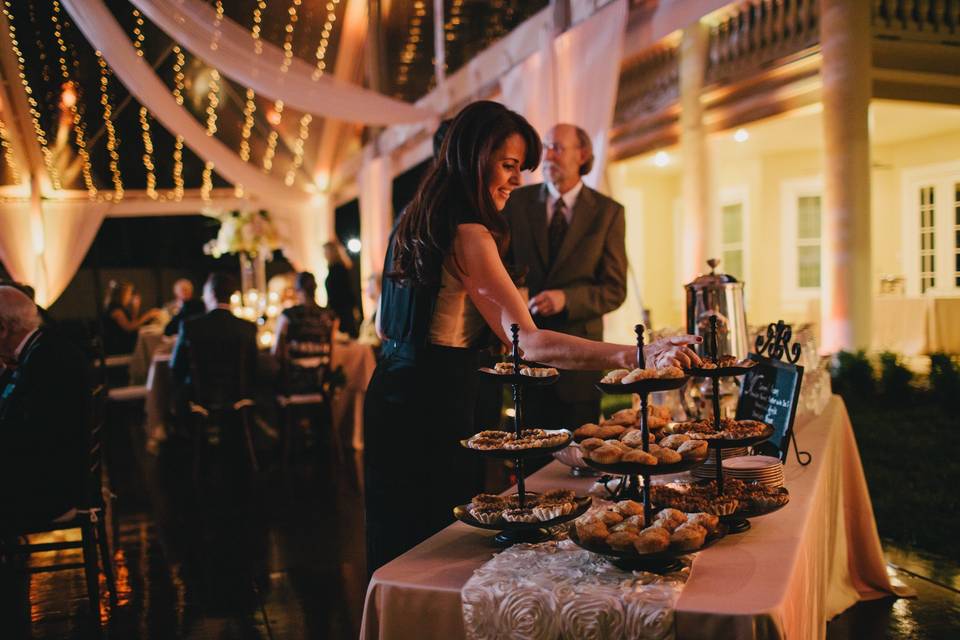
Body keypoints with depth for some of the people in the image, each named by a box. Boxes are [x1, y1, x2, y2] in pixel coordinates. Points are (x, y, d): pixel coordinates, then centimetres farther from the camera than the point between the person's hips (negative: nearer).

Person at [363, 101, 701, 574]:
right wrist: (636, 355, -33)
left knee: (394, 544, 18)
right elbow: (528, 342, -27)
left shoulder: (415, 223, 12)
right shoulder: (468, 234, -17)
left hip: (390, 392, 10)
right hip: (434, 405, -10)